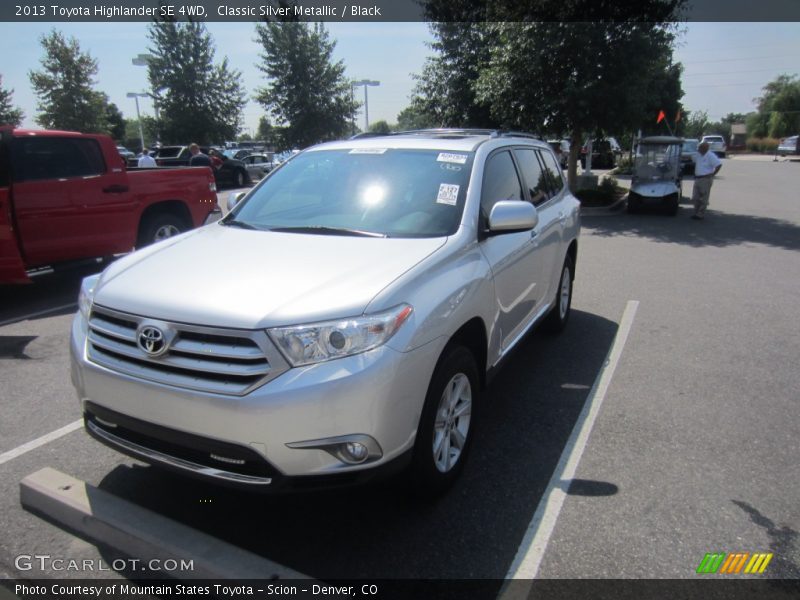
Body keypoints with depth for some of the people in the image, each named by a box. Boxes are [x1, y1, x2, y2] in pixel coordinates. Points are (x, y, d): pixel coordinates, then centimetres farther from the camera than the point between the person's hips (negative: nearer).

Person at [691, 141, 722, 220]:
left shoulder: (710, 156, -13)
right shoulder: (698, 154, 9)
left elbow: (719, 164, -17)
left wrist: (713, 174, -14)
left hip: (706, 179, -8)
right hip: (697, 178, 8)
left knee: (703, 199, -3)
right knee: (695, 198, 9)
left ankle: (700, 215, 1)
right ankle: (696, 213, 19)